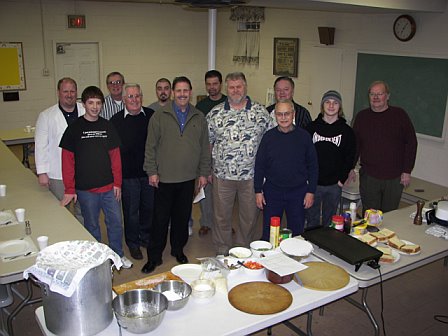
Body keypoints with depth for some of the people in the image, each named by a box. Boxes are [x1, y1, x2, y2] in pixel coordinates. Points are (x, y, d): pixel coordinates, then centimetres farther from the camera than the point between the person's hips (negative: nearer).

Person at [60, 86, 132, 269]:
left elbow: (115, 155, 6)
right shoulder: (74, 128, -5)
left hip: (109, 187, 3)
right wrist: (69, 190, -9)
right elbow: (67, 160, -5)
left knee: (116, 222, 10)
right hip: (85, 189, -2)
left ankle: (118, 255, 29)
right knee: (91, 225, 11)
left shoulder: (107, 126, 4)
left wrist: (117, 183, 2)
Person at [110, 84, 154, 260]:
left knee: (149, 206, 15)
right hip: (128, 174, -2)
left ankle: (146, 237, 36)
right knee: (131, 210, 8)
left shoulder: (152, 116, 0)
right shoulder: (116, 120, -4)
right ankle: (133, 243, 26)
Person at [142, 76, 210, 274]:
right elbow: (151, 145, -1)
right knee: (160, 218, 3)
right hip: (164, 177, -2)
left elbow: (205, 147, 10)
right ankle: (154, 256, 16)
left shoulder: (199, 118, 7)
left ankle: (178, 249, 31)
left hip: (188, 178, 3)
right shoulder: (160, 116, -1)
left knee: (182, 217, 13)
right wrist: (151, 171, -5)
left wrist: (203, 172, 7)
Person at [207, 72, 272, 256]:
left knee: (250, 216, 11)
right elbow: (207, 142, 8)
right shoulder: (215, 113, 2)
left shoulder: (260, 112, 1)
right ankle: (222, 253, 27)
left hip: (252, 175, 0)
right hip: (222, 175, 0)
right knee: (221, 216, 10)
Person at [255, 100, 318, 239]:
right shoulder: (269, 136, -1)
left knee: (296, 233, 11)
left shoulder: (304, 136, -3)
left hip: (298, 192, 0)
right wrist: (258, 191, 0)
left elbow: (313, 165, 1)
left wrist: (311, 191, -3)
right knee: (269, 233, 9)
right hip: (272, 191, 1)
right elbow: (259, 165, 3)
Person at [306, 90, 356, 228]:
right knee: (312, 221, 8)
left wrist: (342, 179, -4)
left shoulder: (346, 131, 2)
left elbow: (350, 157, 3)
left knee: (329, 221, 12)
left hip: (334, 185, 1)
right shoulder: (312, 127, 1)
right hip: (312, 183, 0)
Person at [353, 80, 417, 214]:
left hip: (395, 178, -1)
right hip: (369, 176, 1)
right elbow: (355, 144, 12)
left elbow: (411, 143, 1)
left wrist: (407, 171, -3)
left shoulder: (399, 114, 0)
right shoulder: (362, 116, 6)